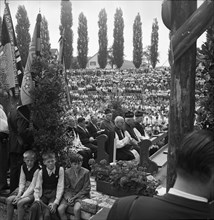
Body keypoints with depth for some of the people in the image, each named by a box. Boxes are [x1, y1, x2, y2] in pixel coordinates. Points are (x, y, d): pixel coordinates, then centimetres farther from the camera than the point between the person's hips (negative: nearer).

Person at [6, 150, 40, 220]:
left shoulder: (37, 169, -17)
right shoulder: (23, 167, 3)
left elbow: (32, 186, -17)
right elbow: (22, 183, 3)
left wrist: (21, 197, -20)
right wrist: (19, 194, -12)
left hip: (33, 191, -6)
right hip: (24, 188, 7)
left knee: (20, 202, -27)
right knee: (9, 200, -11)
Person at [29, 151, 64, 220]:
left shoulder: (60, 170, -6)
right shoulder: (41, 172, 1)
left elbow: (60, 187, -8)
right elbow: (37, 188, 3)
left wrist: (56, 203, -17)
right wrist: (37, 199, -16)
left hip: (55, 194, -2)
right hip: (44, 194, 2)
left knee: (48, 213, -30)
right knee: (34, 207, -29)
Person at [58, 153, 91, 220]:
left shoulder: (86, 172, -6)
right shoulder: (67, 172, 2)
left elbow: (86, 189, -6)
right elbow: (66, 187, 6)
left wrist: (74, 197, -12)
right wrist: (68, 197, -14)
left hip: (81, 195, -3)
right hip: (69, 194, 3)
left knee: (76, 209, -32)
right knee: (60, 209, -21)